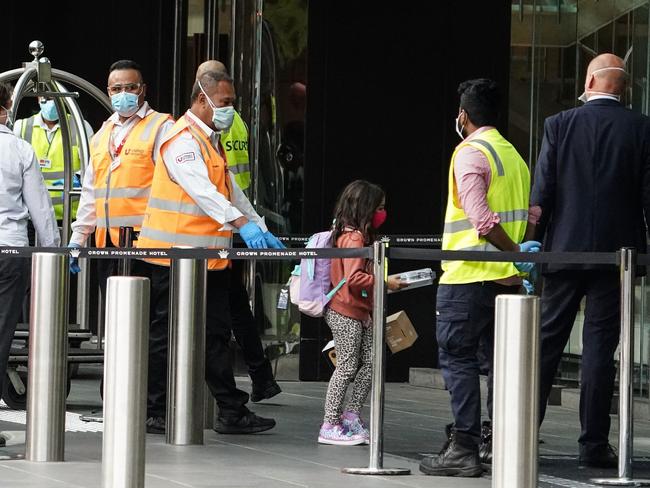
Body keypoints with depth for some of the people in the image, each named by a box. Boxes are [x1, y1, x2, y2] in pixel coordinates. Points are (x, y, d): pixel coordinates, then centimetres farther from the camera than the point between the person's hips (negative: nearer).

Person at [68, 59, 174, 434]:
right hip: (109, 245, 7)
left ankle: (157, 411, -6)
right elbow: (91, 192, 27)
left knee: (154, 330, -6)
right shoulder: (103, 134, 21)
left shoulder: (160, 128, -1)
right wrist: (77, 240, 23)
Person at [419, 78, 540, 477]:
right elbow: (526, 215, 15)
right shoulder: (514, 155, 16)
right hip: (507, 278, 8)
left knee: (459, 358, -4)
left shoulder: (470, 153, -9)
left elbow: (481, 218, -20)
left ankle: (464, 449, -9)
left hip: (469, 278, -8)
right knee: (501, 361, 10)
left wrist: (515, 251, -16)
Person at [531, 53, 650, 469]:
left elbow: (541, 194, -3)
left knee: (547, 341, 8)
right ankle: (594, 444, 0)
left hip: (565, 249, 1)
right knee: (600, 347, 2)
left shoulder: (559, 126, -1)